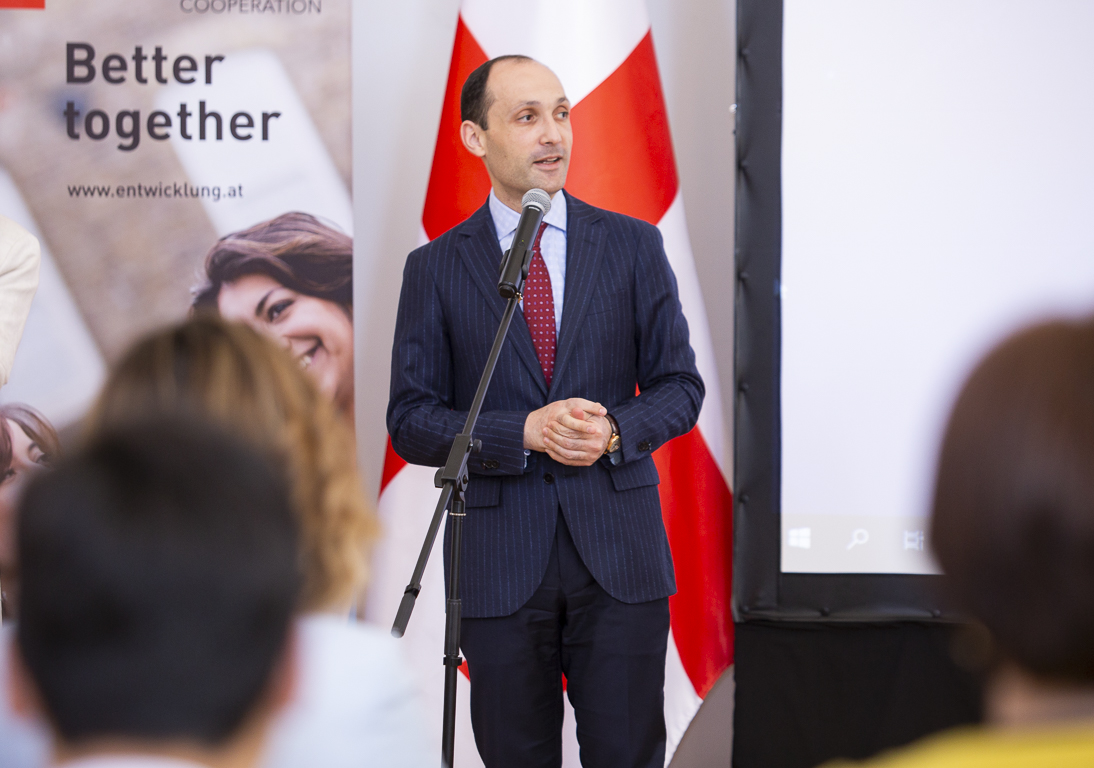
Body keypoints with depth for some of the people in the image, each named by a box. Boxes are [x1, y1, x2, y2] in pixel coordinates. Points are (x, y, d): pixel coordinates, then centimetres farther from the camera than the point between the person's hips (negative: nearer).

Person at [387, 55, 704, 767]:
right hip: (499, 560, 0)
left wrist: (615, 432, -14)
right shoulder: (436, 268, 3)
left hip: (619, 551, 0)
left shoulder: (633, 245, 6)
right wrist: (523, 433, -16)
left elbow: (680, 385, 7)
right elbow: (410, 420, -1)